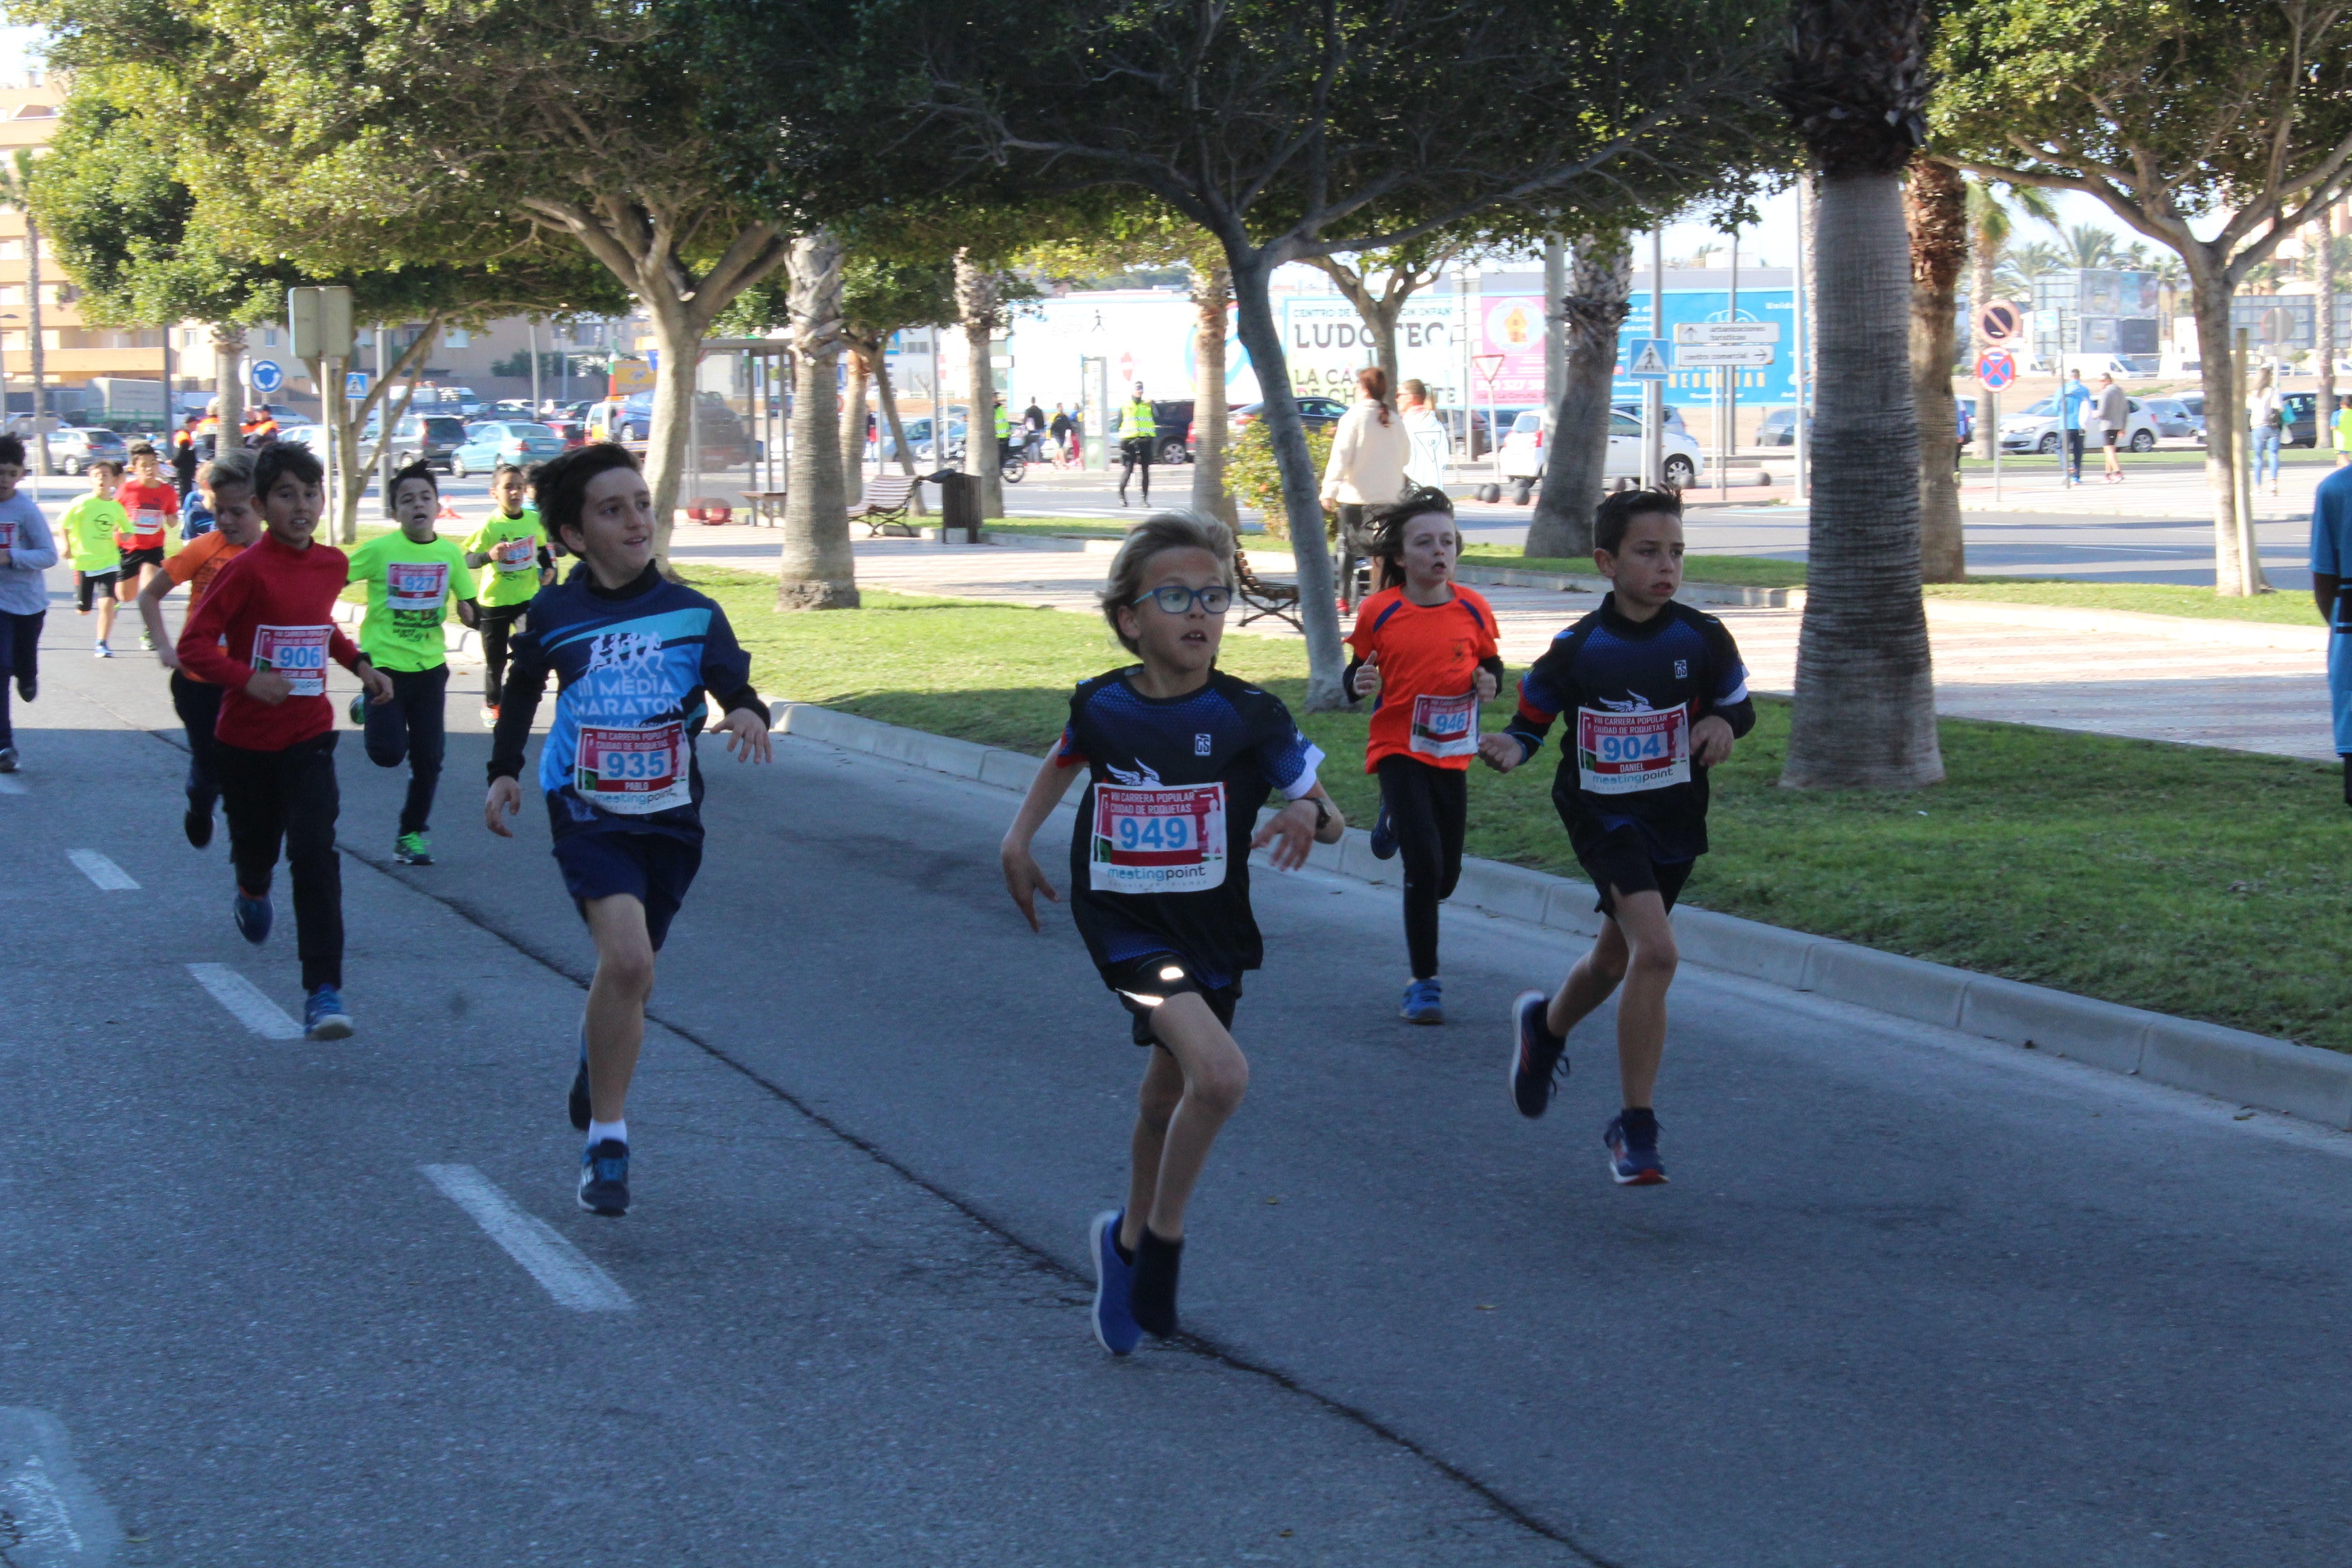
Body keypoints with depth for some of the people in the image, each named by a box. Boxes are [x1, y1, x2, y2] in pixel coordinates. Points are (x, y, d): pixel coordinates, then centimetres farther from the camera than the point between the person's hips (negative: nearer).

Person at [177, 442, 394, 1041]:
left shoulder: (332, 564, 2)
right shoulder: (248, 570, -14)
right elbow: (194, 644, -16)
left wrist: (360, 664, 7)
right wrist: (247, 678, -30)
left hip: (308, 737, 2)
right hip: (246, 739, -2)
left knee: (315, 852, -15)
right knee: (255, 848, 15)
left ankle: (323, 990, -17)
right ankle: (252, 895, 55)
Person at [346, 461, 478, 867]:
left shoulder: (450, 554, 0)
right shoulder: (379, 550, -11)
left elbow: (466, 605, 12)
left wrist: (468, 613, -8)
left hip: (429, 667, 3)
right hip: (383, 664, -3)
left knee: (428, 760, 3)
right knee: (389, 753, -11)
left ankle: (413, 833, 22)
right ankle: (367, 711, 23)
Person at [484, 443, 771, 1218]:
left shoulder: (693, 612, -3)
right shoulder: (555, 615, -3)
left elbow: (734, 684, -8)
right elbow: (522, 689, 15)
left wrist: (747, 714, -30)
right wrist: (504, 769, 12)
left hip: (670, 814, 3)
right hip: (588, 812, -2)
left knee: (629, 976, 13)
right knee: (627, 959, -22)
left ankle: (597, 1058, 49)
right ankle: (607, 1139, -12)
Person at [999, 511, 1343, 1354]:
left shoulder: (1249, 717, -10)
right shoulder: (1101, 707, -6)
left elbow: (1331, 817, -8)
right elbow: (1070, 754, 19)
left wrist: (1309, 816, -30)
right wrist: (1021, 834, 13)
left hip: (1212, 931, 2)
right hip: (1126, 926, -2)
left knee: (1167, 1101, 18)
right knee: (1221, 1074, -24)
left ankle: (1130, 1242, 44)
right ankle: (1162, 1234, -3)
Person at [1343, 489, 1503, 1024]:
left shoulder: (1473, 610, -3)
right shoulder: (1378, 612, -8)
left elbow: (1491, 662, 12)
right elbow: (1358, 674, 3)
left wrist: (1490, 682, -10)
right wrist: (1361, 685, -20)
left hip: (1452, 753, 3)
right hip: (1398, 751, -3)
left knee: (1446, 877, 12)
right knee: (1424, 865, -16)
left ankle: (1395, 820, 47)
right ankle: (1424, 981, -1)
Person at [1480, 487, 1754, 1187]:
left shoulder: (1702, 639, -5)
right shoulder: (1577, 650, -11)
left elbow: (1739, 704, 11)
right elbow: (1531, 721, -1)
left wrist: (1722, 724, -11)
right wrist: (1508, 751, -23)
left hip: (1675, 818, 4)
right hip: (1604, 814, -4)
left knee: (1617, 958, 19)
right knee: (1655, 952, -22)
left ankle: (1547, 1025, 53)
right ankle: (1635, 1126, -12)